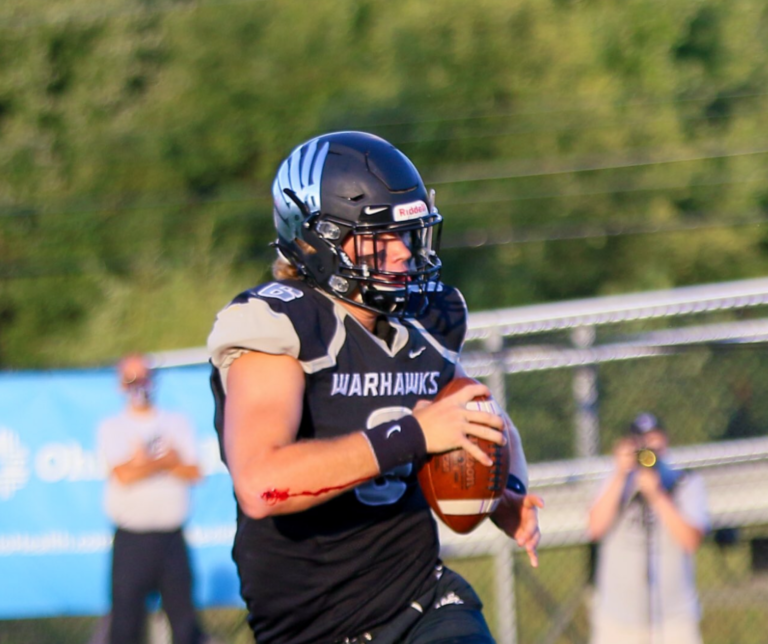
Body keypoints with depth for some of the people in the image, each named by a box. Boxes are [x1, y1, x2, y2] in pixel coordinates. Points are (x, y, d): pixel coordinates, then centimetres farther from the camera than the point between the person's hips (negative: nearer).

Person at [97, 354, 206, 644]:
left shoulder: (177, 424, 14)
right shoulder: (111, 428, 7)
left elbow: (193, 472, 2)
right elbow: (123, 474, -9)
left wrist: (145, 462, -8)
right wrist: (168, 460, -2)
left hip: (172, 536, 2)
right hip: (131, 539, -2)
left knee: (182, 608, -2)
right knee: (126, 612, -4)